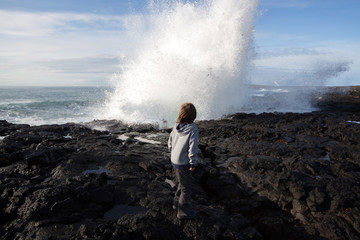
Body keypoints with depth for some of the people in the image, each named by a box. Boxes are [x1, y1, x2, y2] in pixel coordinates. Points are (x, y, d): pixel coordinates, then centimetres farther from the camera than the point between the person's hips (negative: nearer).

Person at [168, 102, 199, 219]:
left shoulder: (176, 126, -8)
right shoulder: (193, 130, -26)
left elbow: (170, 143, 3)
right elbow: (193, 149, -23)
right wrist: (193, 164, -9)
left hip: (174, 160, 7)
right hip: (183, 164, -7)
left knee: (182, 183, 28)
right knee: (186, 187, 13)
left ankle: (177, 203, 46)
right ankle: (183, 212, 29)